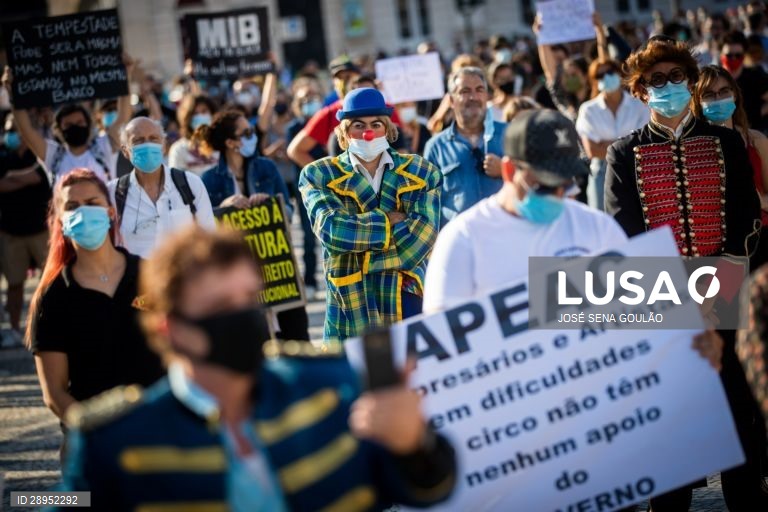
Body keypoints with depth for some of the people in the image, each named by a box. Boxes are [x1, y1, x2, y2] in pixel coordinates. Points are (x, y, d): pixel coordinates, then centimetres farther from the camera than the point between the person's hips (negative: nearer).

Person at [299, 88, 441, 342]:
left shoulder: (421, 173, 8)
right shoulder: (319, 175, 5)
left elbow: (422, 233, -7)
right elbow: (331, 230, -12)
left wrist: (359, 229, -9)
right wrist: (390, 220, -7)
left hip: (409, 301, 1)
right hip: (350, 308, -1)